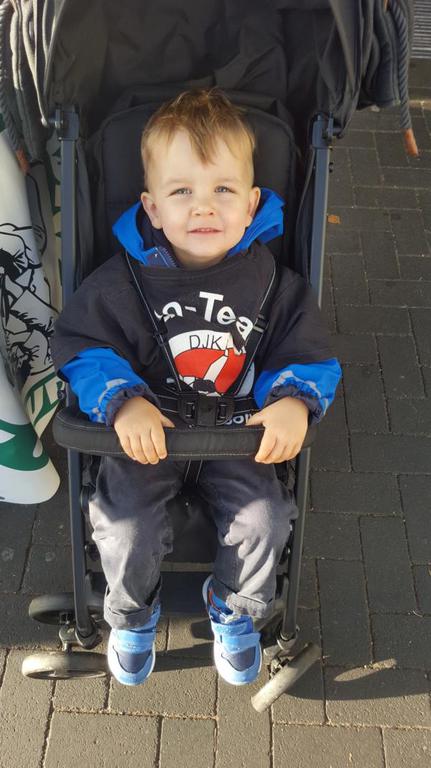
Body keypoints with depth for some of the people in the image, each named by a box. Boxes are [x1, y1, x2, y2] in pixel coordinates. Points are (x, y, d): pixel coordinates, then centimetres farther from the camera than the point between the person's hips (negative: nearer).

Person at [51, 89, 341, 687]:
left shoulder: (273, 281, -7)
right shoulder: (123, 281, -10)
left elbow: (309, 354, -1)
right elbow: (82, 346, -7)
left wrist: (295, 400, -23)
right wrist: (124, 401, -24)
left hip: (241, 433, 1)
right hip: (148, 432, 0)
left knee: (264, 521, -16)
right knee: (125, 530, -16)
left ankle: (234, 607, 20)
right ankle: (133, 612, 21)